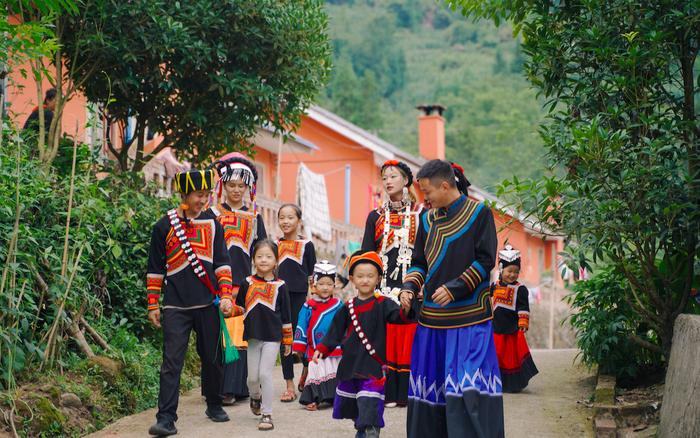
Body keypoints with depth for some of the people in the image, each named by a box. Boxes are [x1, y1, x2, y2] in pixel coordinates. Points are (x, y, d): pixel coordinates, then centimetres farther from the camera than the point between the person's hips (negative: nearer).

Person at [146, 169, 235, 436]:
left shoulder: (212, 225, 7)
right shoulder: (164, 226, 1)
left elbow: (222, 263, 8)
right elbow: (155, 269, 5)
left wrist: (226, 295, -3)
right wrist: (153, 305, 4)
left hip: (208, 305, 3)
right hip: (176, 307, -2)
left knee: (212, 359, 13)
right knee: (172, 362, -8)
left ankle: (214, 406, 31)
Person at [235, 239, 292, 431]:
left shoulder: (279, 286, -1)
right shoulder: (247, 283, 2)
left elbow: (286, 315, 5)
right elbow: (239, 308, 13)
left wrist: (288, 340, 7)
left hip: (272, 337, -2)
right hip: (252, 336, 2)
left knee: (265, 374, -8)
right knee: (252, 377, 8)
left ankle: (267, 414, 2)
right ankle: (255, 398, 40)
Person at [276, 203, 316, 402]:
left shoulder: (306, 245, 4)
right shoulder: (275, 245, 10)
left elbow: (311, 275, 5)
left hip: (300, 296, -2)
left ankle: (306, 371, 28)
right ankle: (290, 386, 7)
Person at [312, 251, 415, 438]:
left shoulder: (382, 304, -7)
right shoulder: (348, 308, 6)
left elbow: (398, 316, -24)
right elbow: (335, 332, 9)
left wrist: (406, 310, -46)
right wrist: (321, 349, -3)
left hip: (373, 366, -5)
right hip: (350, 365, 6)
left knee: (370, 408, -16)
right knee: (351, 407, 21)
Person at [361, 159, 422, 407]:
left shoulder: (421, 214, 5)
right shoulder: (375, 216, 11)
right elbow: (366, 254, 10)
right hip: (383, 287, 2)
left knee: (409, 339, -4)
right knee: (385, 340, -1)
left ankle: (408, 393, 1)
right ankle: (388, 393, 4)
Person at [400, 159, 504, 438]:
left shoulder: (479, 213, -3)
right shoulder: (428, 219, 13)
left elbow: (485, 260, -7)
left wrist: (454, 288, -16)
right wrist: (410, 287, -2)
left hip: (469, 315, -6)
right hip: (432, 315, 6)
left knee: (469, 389, -10)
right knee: (431, 384, 7)